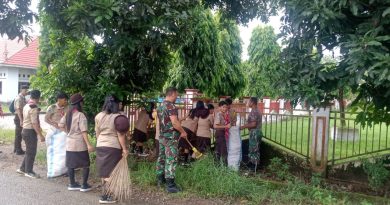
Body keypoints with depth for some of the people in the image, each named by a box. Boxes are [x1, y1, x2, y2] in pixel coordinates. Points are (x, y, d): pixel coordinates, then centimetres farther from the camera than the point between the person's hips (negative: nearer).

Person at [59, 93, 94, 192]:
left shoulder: (68, 114, 5)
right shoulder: (80, 115, -17)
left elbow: (60, 125, 13)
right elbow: (83, 131, -20)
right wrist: (89, 144, -19)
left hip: (70, 144, 7)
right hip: (80, 144, -7)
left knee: (71, 164, 14)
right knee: (86, 165, 6)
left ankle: (72, 184, 24)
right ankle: (84, 185, 10)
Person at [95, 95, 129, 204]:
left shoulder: (98, 116, 5)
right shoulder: (119, 117, -10)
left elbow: (97, 133, 10)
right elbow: (120, 135, -13)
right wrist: (124, 149, -8)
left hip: (100, 146, 5)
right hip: (114, 147, -5)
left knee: (104, 171, 14)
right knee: (110, 172, 2)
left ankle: (105, 194, 23)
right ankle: (105, 196, 6)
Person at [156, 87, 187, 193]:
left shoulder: (160, 106, 11)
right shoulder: (171, 106, -17)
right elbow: (174, 122, -26)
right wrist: (183, 132, -12)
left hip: (162, 136, 9)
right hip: (171, 137, -9)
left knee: (162, 157, 17)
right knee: (171, 160, -5)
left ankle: (160, 179, 28)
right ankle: (170, 185, -3)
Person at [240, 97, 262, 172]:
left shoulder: (253, 111, -19)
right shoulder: (256, 111, 14)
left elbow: (253, 124, -25)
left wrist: (243, 127, -16)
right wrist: (245, 126, 19)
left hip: (254, 133, -10)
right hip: (256, 132, 10)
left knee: (253, 150, -3)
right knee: (255, 149, 15)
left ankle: (253, 166, 4)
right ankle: (254, 165, 23)